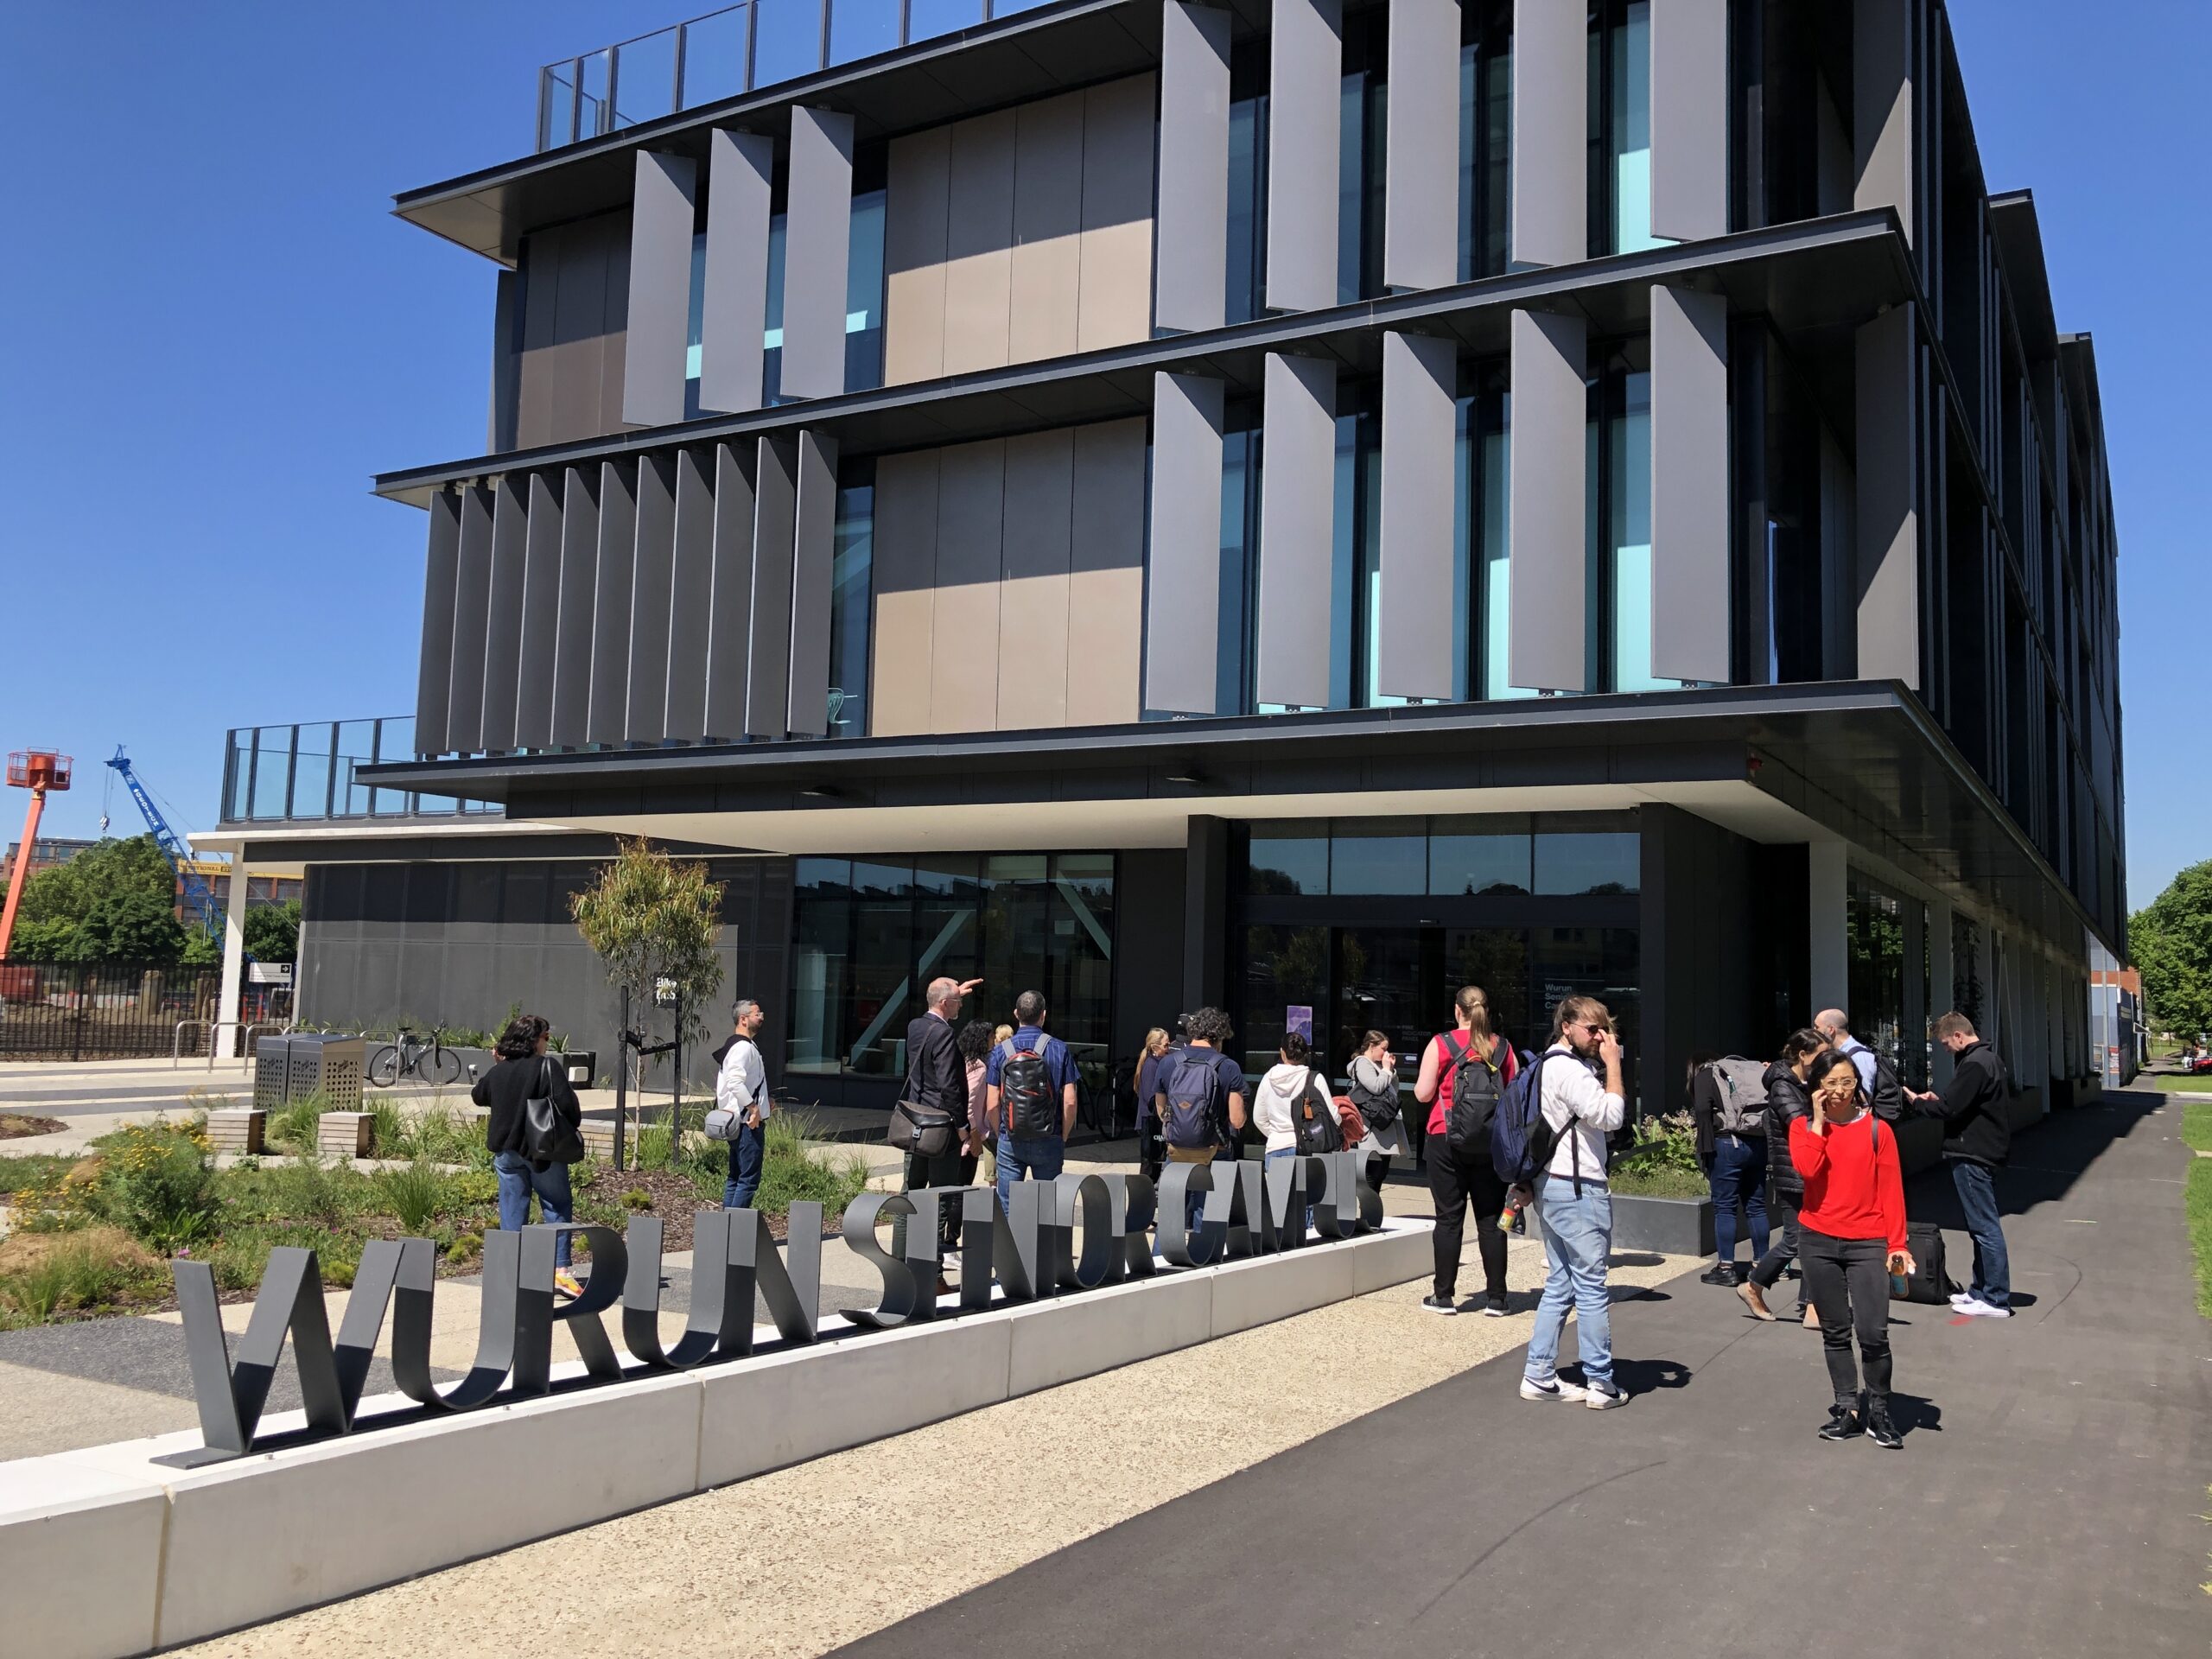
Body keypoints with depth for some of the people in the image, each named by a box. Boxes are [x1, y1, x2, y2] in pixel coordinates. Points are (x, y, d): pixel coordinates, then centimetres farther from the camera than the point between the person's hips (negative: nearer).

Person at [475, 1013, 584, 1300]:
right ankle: (560, 1269, -4)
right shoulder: (547, 1069, -13)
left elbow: (477, 1096, 25)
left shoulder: (497, 1072, 5)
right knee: (557, 1207, 4)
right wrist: (571, 1129, 1)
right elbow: (568, 1106, -19)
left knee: (512, 1212, 10)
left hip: (506, 1152, 5)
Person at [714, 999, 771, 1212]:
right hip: (749, 1122, -11)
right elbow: (736, 1082, -28)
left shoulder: (733, 1045, 19)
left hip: (737, 1121, 11)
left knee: (735, 1177, 14)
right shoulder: (743, 1047, -15)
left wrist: (761, 1102, 23)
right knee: (749, 1179, -10)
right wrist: (753, 1107, -24)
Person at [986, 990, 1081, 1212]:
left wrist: (1002, 1134, 12)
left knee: (1007, 1208, 6)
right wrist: (1063, 1138, 7)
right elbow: (1070, 1101, -5)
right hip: (1048, 1141, 0)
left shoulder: (1001, 1051, 0)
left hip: (1010, 1142, 1)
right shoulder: (1059, 1049, -2)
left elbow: (992, 1105, -3)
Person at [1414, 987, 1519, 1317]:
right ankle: (1496, 1298, 9)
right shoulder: (1503, 1048, 4)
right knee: (1491, 1218, 6)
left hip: (1448, 1140, -2)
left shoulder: (1440, 1044, -5)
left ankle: (1444, 1295, 7)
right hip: (1493, 1141, 2)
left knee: (1449, 1218, 3)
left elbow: (1423, 1093, -5)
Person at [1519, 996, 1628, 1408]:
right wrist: (1613, 1064, -15)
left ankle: (1539, 1375, 15)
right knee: (1591, 1286, -3)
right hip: (1578, 1188, -10)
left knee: (1560, 1283, 13)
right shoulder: (1569, 1069, -16)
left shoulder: (1549, 1065, 17)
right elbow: (1610, 1115, -21)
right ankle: (1601, 1384, 2)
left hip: (1552, 1185, 10)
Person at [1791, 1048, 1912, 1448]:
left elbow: (1891, 1189, 2)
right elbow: (1807, 1168, -16)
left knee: (1873, 1332, -8)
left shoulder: (1876, 1130, 2)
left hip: (1867, 1242, -1)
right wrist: (1819, 1120, -12)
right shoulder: (1804, 1127, 4)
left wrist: (1897, 1243, -3)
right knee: (1835, 1332, 8)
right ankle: (1847, 1409, 18)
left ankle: (1879, 1411, 8)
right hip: (1819, 1240, 1)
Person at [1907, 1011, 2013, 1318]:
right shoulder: (1989, 1058, 15)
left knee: (1985, 1227, -6)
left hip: (1972, 1155, -11)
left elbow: (1950, 1108, -20)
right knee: (1982, 1226, 16)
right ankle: (1980, 1289, 25)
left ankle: (1996, 1300, -3)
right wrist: (1938, 1099, 8)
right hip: (1988, 1151, 11)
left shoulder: (1974, 1065, -19)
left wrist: (1919, 1102, -4)